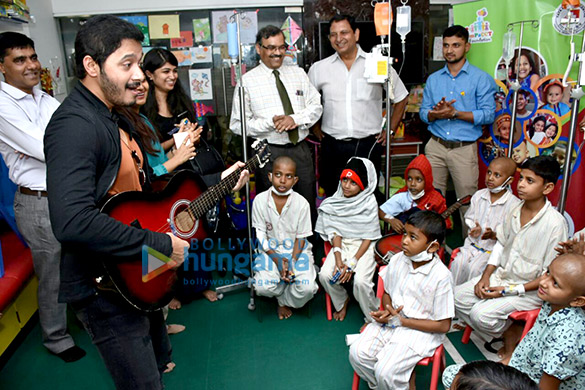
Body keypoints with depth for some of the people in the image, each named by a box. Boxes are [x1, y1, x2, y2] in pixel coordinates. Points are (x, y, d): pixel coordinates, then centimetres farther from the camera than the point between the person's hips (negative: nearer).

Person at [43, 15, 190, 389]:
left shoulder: (116, 118, 9)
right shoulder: (74, 125, -24)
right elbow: (72, 222, -37)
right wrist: (160, 244, -28)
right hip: (104, 289, -10)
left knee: (159, 358, 27)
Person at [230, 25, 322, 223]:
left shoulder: (298, 73, 11)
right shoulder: (247, 81, -1)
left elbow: (316, 106, 7)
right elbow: (237, 124, -5)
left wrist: (296, 118, -13)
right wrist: (270, 123, -18)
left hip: (301, 149, 4)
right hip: (269, 153, -3)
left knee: (308, 205, 12)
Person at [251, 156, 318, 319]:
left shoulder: (302, 203, -10)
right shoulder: (260, 200, -9)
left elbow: (301, 237, -4)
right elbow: (261, 235, -5)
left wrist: (292, 262, -18)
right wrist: (277, 259, -16)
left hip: (296, 250, 0)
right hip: (270, 250, 1)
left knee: (307, 288, -24)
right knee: (263, 287, -25)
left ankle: (285, 301, 11)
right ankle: (284, 296, 12)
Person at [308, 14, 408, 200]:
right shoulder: (319, 68, 5)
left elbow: (401, 98, 12)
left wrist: (390, 131, 7)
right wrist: (317, 131, 9)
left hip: (368, 145, -1)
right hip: (332, 146, 2)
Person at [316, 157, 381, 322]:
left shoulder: (369, 203, -10)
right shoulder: (336, 202, -1)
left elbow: (369, 237, -10)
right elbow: (335, 231, -2)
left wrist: (352, 263, -18)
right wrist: (338, 259, -17)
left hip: (363, 246, -3)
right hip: (341, 245, 4)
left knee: (361, 281, -27)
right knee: (325, 275, -20)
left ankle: (373, 319, 1)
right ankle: (342, 302, 13)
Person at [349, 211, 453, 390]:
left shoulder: (441, 276, -18)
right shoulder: (397, 260, -3)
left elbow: (443, 326, -13)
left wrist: (401, 321, -15)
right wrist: (387, 312, -8)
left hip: (420, 330, -5)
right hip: (390, 321, 5)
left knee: (385, 372, -22)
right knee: (357, 353, -14)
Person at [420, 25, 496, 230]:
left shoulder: (481, 78, 1)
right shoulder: (433, 79, 14)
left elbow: (488, 114, -8)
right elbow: (423, 113, 10)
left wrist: (455, 113, -18)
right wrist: (436, 113, -13)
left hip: (464, 149, -3)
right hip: (436, 146, 4)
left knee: (467, 203, 0)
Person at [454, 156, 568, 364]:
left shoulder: (555, 223, -22)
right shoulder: (517, 209, -2)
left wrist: (510, 290, -21)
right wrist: (486, 276, -1)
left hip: (530, 290, -7)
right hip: (501, 275, 7)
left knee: (481, 314, -23)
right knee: (457, 296, -4)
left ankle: (513, 334, 9)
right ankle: (500, 331, 12)